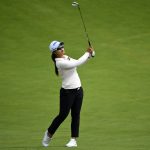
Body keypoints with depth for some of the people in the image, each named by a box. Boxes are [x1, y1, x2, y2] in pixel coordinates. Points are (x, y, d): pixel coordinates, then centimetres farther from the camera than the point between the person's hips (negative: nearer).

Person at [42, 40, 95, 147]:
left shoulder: (66, 57, 8)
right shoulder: (60, 62, -19)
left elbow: (79, 62, 13)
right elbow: (77, 63, -23)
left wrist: (90, 54, -3)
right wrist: (87, 53, -12)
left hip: (78, 90, 7)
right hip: (67, 92, -7)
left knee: (76, 115, 4)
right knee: (63, 115, -2)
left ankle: (74, 140, 8)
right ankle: (49, 134, 20)